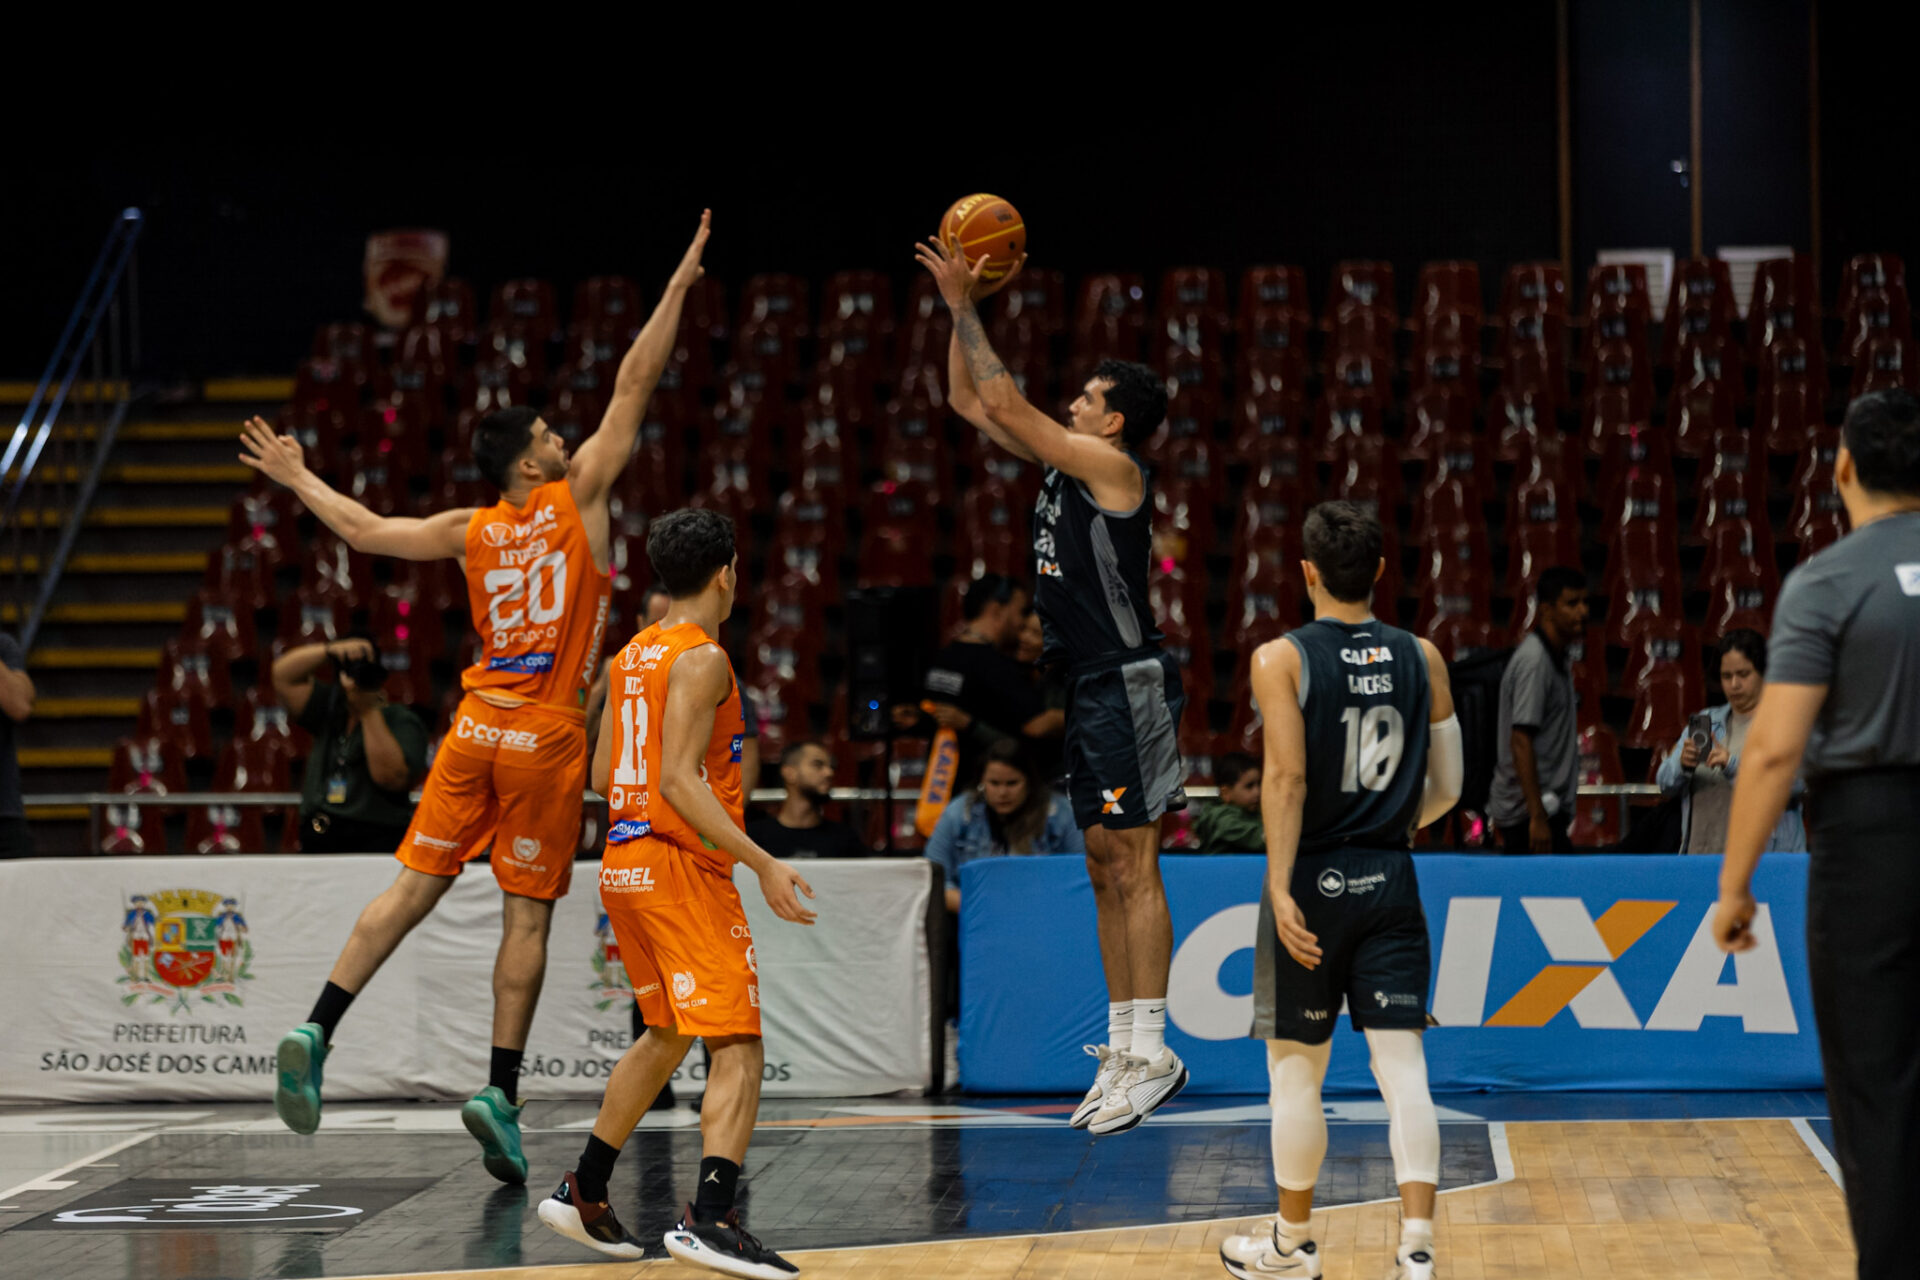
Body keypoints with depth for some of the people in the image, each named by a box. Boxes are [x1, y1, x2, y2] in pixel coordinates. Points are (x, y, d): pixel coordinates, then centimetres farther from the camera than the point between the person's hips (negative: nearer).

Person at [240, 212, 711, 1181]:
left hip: (478, 723, 4)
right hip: (546, 734, -4)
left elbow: (366, 531, 15)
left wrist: (297, 480, 30)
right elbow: (632, 389, -1)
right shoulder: (576, 499, -3)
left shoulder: (471, 532, 7)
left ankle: (315, 1032, -5)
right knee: (526, 912, -1)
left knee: (414, 886, 6)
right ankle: (500, 1091, -3)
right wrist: (677, 291, 4)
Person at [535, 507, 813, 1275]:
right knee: (737, 1048, -11)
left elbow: (603, 775, 18)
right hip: (682, 866, -9)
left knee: (667, 1036, 23)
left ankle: (584, 1194, 29)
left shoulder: (634, 655, 14)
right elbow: (680, 779, -20)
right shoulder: (702, 658, -12)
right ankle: (711, 1218, -25)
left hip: (625, 862, 9)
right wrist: (761, 862, -23)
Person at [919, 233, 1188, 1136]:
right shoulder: (1062, 464, 14)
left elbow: (1004, 401, -14)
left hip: (1129, 687, -10)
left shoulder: (1110, 467, -11)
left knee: (1133, 869, -9)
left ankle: (1152, 1051, -7)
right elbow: (971, 402, 19)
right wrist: (961, 308, 12)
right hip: (1090, 690, 10)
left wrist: (963, 307, -7)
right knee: (1106, 872, 10)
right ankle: (1123, 1048, 14)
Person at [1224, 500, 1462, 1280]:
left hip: (1314, 880, -3)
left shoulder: (1282, 659, -7)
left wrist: (1281, 888, -18)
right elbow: (1447, 787, 7)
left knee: (1296, 1070, 10)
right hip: (1391, 881, 3)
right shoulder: (1421, 659, 4)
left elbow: (1288, 778, -17)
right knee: (1401, 1068, 1)